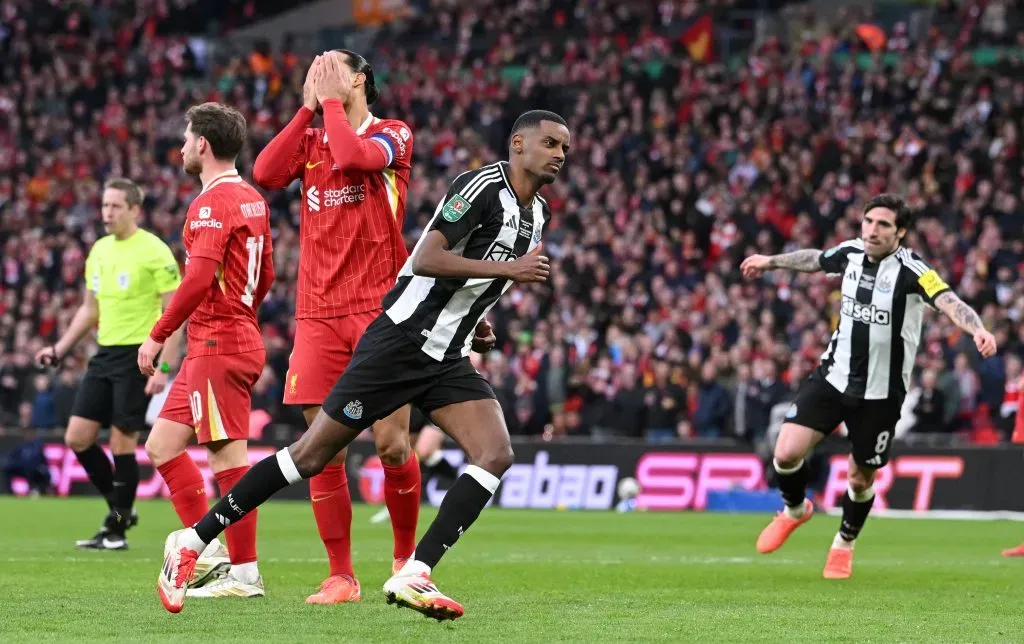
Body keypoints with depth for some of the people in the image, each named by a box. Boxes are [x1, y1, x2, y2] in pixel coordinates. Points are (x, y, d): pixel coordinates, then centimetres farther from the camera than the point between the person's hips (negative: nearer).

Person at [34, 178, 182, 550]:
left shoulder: (155, 252, -11)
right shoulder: (99, 251, 12)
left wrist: (165, 368, -19)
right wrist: (59, 350, 15)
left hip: (138, 354, -7)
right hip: (104, 353, 7)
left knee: (122, 442, -5)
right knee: (77, 438, 4)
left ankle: (117, 529, 6)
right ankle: (121, 509, 20)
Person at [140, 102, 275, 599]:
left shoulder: (213, 202, -14)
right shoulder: (251, 199, 15)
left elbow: (199, 278, -22)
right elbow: (265, 275, 21)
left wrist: (158, 335, -17)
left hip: (218, 346, -10)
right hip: (239, 338, 10)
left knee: (227, 456, -8)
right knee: (162, 446, 12)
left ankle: (244, 573, -5)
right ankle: (211, 551, 10)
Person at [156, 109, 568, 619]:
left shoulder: (537, 213, 13)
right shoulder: (484, 185, -14)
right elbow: (426, 259, -24)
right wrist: (509, 269, -24)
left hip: (446, 359, 8)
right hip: (400, 342, -8)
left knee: (496, 454, -14)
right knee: (312, 455, -4)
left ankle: (414, 576, -16)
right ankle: (193, 541, 7)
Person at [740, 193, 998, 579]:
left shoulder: (911, 270, -19)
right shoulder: (851, 253, -3)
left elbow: (948, 302, -36)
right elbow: (814, 259, 20)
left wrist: (977, 329, -56)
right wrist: (770, 261, 36)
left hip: (881, 391, -3)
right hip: (834, 374, 3)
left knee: (861, 478, 9)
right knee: (787, 452, -10)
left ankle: (844, 544, 39)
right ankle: (795, 510, 23)